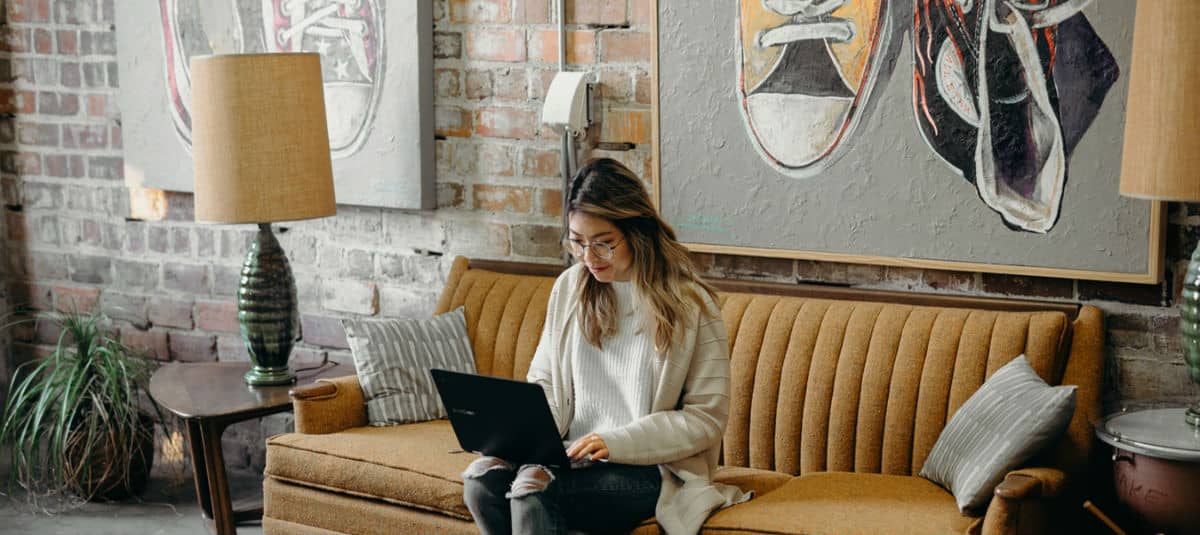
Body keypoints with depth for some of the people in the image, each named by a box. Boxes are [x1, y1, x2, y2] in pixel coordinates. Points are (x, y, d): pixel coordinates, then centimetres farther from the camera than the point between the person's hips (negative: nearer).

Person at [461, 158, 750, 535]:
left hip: (649, 468, -5)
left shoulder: (690, 304, -6)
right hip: (573, 456, 5)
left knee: (533, 487, -31)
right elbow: (544, 381, 17)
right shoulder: (570, 287, 10)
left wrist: (617, 442, -18)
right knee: (481, 477, -24)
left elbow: (707, 418, -7)